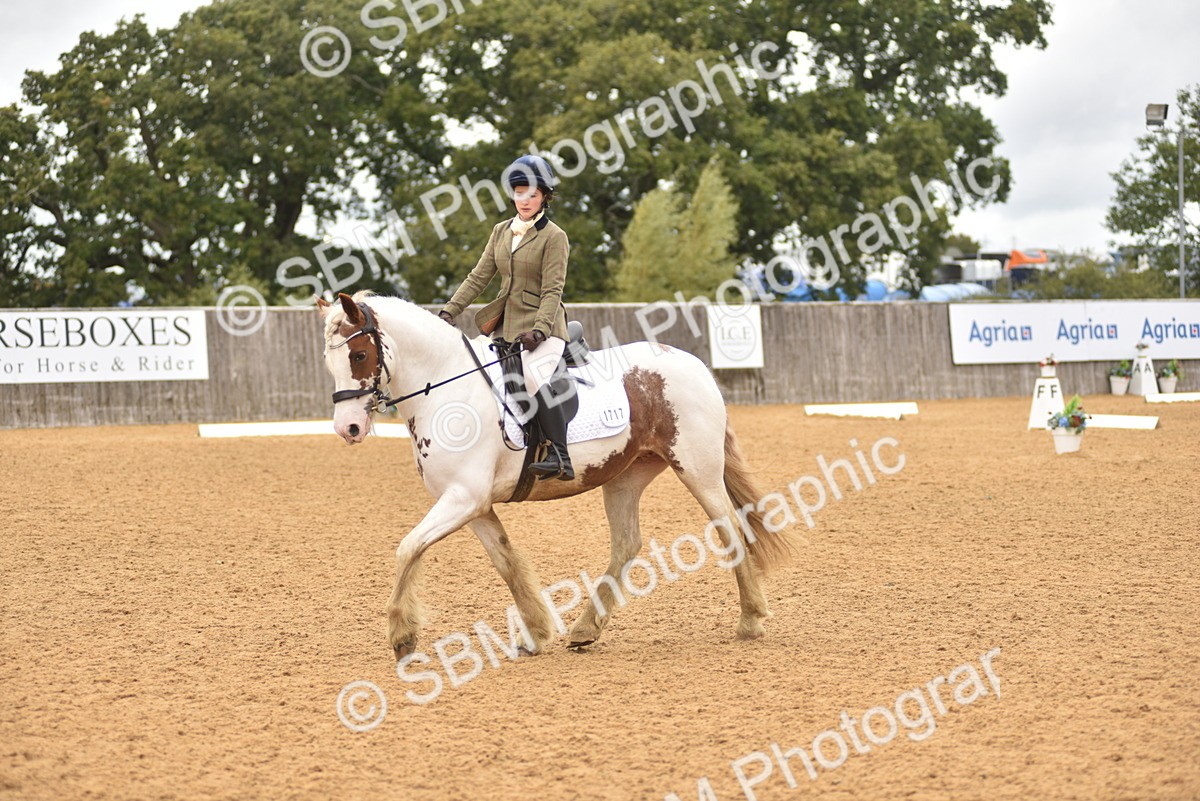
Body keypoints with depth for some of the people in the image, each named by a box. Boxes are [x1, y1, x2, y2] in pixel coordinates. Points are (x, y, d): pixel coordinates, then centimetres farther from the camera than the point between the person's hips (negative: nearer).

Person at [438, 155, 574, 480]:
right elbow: (478, 277, 13)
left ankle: (560, 458, -38)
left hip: (542, 328, -8)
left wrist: (539, 330, -25)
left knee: (532, 373, -32)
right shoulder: (501, 232, 13)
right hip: (505, 326, 8)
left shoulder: (554, 237, -6)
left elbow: (552, 291, -12)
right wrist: (449, 311, 2)